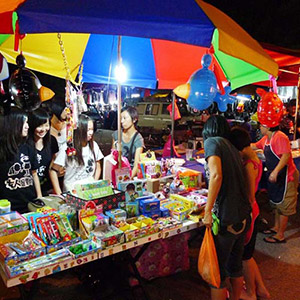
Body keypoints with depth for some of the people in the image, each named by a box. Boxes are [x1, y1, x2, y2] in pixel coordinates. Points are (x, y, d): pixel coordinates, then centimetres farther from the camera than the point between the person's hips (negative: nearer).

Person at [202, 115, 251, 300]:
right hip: (243, 217, 8)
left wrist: (208, 211, -19)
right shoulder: (233, 149, 16)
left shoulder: (212, 141, -6)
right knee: (236, 266, 24)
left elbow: (216, 175, -22)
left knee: (217, 272, 7)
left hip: (226, 219, -8)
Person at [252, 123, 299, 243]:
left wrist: (275, 171, -36)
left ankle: (280, 235, 12)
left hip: (286, 176, -10)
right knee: (276, 203, 21)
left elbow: (286, 155, -30)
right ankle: (276, 228, 37)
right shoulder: (266, 138, 8)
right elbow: (255, 146, 23)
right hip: (276, 176, 10)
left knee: (283, 206, 1)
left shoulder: (280, 137, -22)